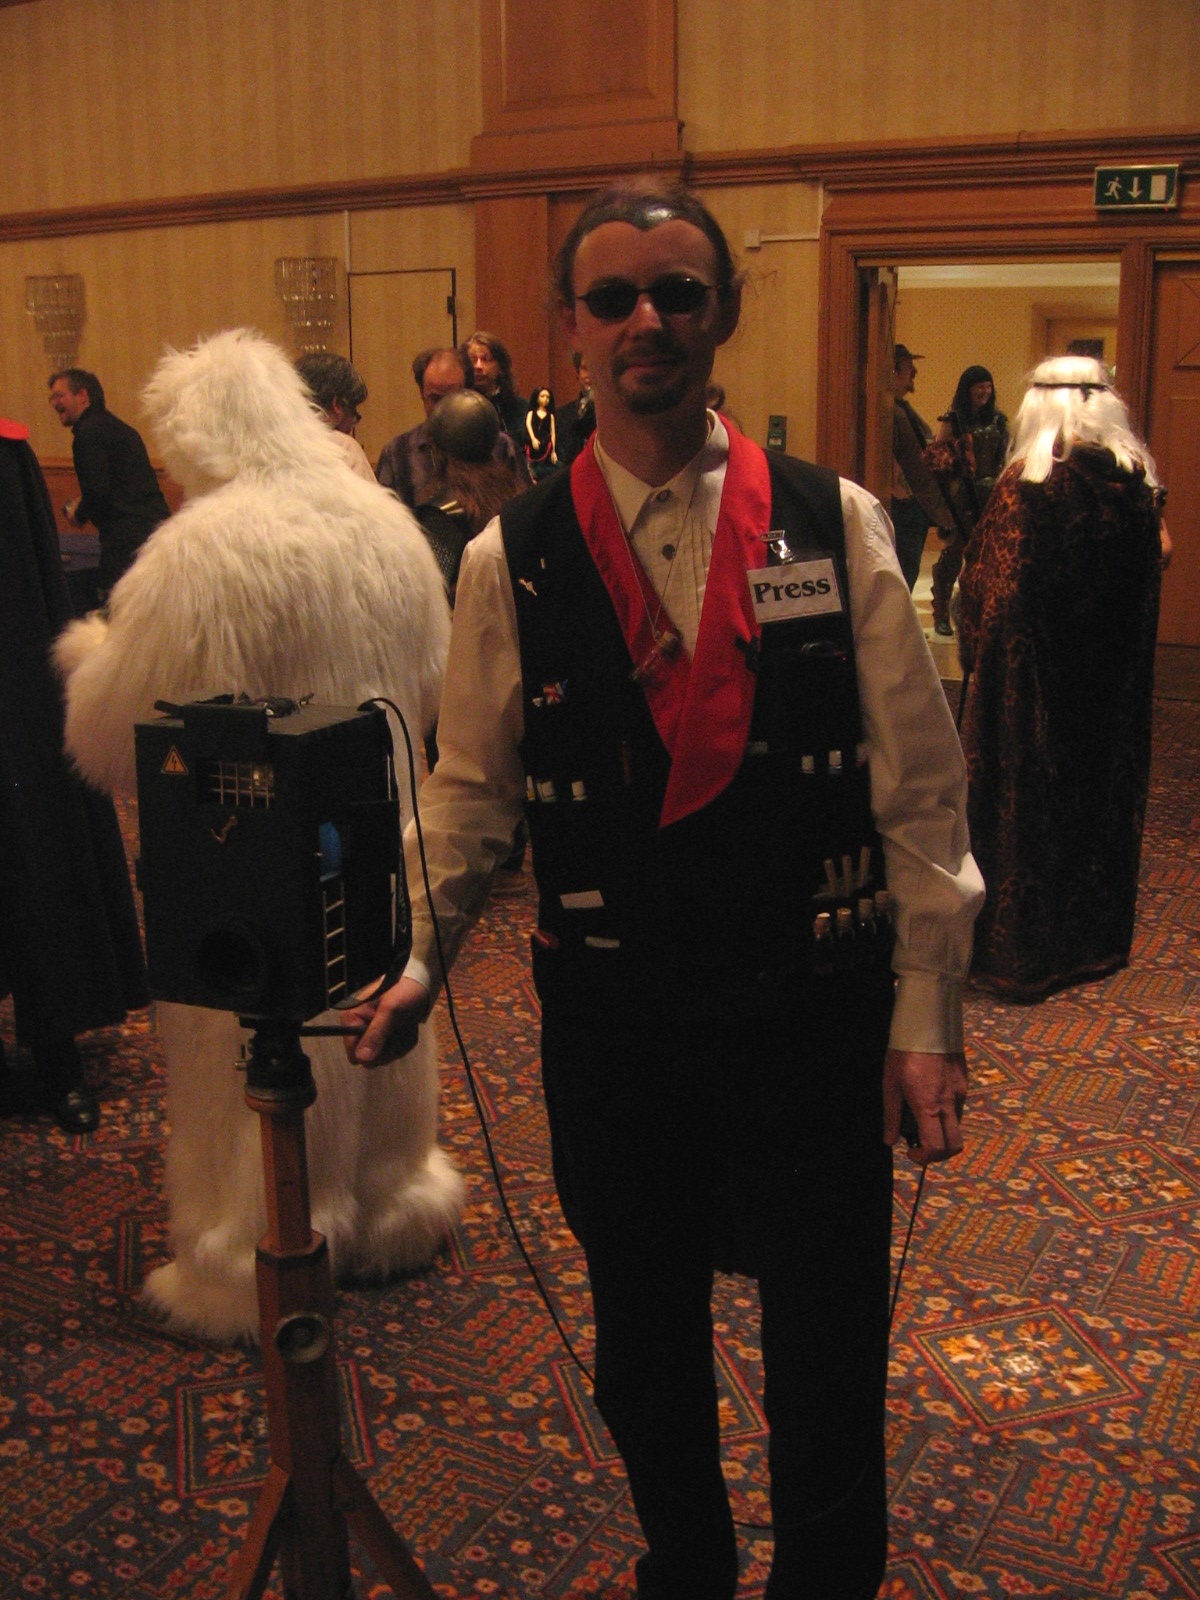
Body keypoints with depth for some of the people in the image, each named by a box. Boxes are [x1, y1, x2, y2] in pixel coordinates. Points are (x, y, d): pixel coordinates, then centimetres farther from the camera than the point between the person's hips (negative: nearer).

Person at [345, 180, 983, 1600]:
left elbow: (916, 783, -2)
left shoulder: (834, 523, -4)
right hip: (609, 1016, 1)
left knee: (828, 1359, 10)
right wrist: (420, 959, -5)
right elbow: (472, 788, 7)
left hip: (814, 1008, -1)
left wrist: (926, 1007, -2)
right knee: (644, 1338, 19)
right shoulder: (510, 559, -2)